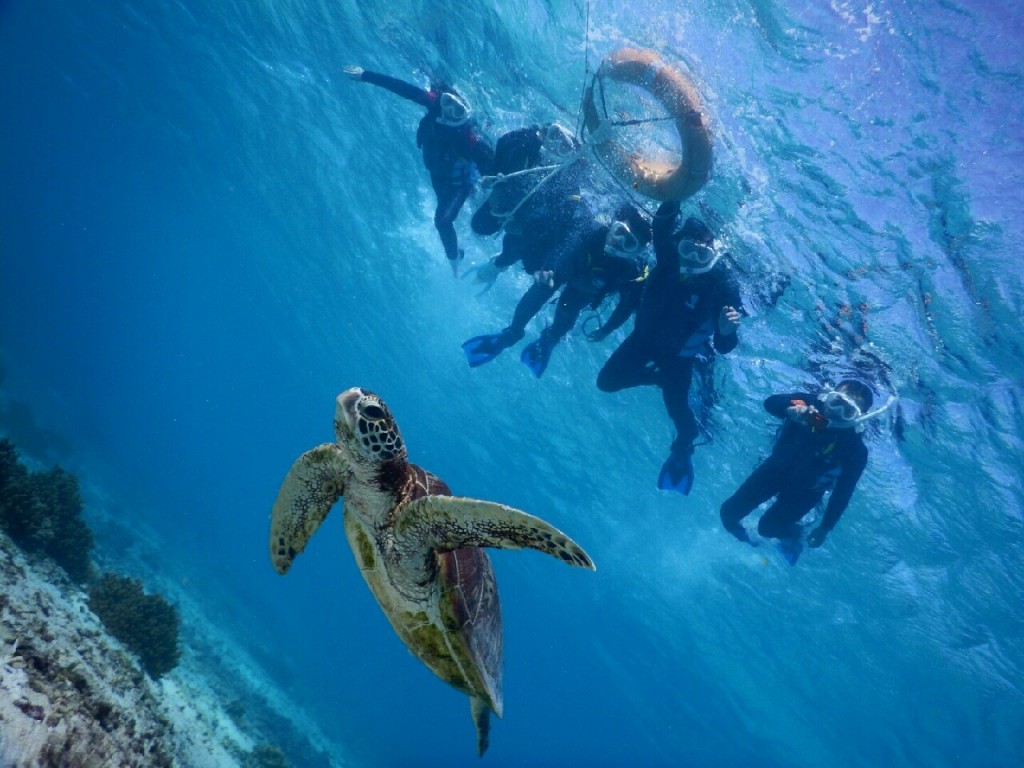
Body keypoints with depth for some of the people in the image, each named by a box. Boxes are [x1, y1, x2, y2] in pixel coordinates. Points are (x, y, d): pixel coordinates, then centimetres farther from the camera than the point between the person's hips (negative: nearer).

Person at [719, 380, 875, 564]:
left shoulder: (855, 449, -28)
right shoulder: (809, 404, -25)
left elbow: (843, 492, -18)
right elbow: (771, 402, -39)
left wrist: (825, 528, -13)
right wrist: (791, 409, -60)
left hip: (805, 491, -2)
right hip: (776, 467, 2)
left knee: (767, 527, -11)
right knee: (729, 511, 0)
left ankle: (794, 533, 24)